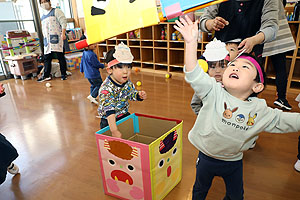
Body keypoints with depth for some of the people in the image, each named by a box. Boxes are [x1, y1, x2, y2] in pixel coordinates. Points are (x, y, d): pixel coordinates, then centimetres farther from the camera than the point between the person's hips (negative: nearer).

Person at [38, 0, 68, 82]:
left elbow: (63, 22, -6)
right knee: (47, 58, 4)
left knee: (60, 56, -5)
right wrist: (44, 38, 21)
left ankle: (64, 74, 4)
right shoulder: (43, 16, 24)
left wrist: (63, 34, -18)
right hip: (47, 40, 6)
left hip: (56, 38, -6)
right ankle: (46, 75, 10)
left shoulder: (56, 11, 5)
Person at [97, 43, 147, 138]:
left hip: (125, 116, 6)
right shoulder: (106, 88, -30)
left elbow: (132, 94, 11)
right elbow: (109, 111, -37)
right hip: (109, 121, -6)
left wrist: (140, 95, -13)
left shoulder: (128, 83, -9)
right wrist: (114, 131, -42)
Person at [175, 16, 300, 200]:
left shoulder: (260, 110, -12)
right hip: (207, 158, -2)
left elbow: (284, 121, -1)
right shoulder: (214, 92, -22)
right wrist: (191, 42, -45)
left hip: (234, 162, 3)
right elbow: (194, 74, -34)